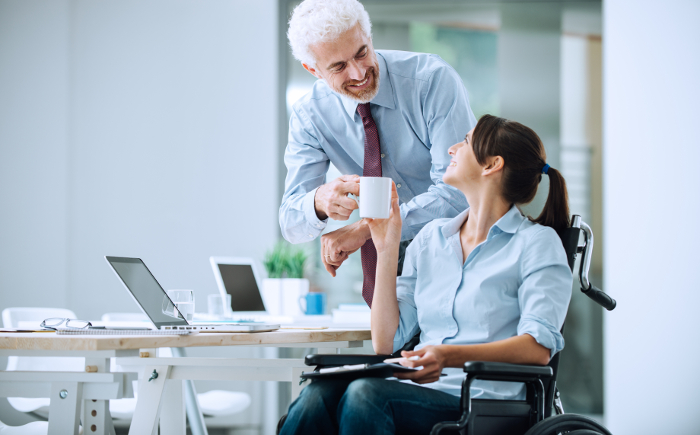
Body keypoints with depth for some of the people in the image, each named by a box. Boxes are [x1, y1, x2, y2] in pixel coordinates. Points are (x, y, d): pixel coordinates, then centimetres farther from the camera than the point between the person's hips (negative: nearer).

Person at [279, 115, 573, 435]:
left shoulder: (537, 242, 3)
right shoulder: (430, 238, 20)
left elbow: (538, 348, -12)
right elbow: (385, 343, 14)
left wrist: (448, 356, -25)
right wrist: (387, 249, 10)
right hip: (421, 393, 5)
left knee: (365, 394, -34)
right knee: (319, 394, -29)